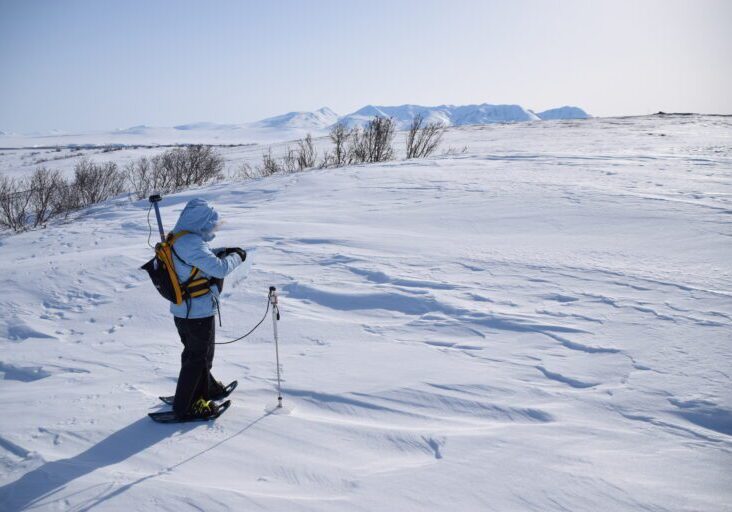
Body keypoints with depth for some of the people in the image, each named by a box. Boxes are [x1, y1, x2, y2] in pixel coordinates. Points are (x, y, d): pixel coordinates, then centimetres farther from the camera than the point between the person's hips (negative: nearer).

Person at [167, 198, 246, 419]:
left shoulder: (177, 239, 4)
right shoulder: (191, 243, -27)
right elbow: (219, 268, -28)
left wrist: (223, 252, 6)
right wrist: (236, 257, -11)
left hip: (182, 308, 9)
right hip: (198, 311, -9)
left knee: (198, 352, 26)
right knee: (197, 356, 6)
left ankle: (205, 388, 45)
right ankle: (185, 406, 16)